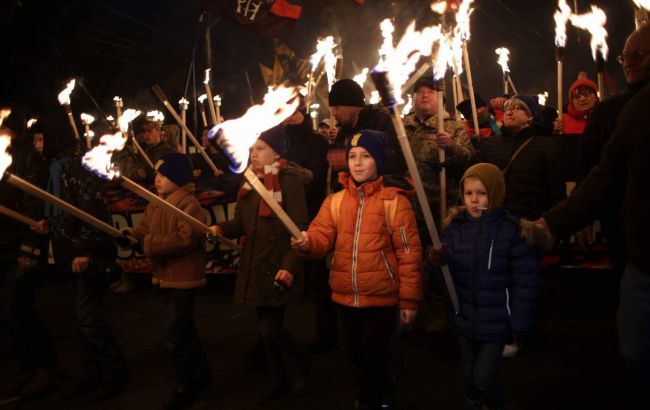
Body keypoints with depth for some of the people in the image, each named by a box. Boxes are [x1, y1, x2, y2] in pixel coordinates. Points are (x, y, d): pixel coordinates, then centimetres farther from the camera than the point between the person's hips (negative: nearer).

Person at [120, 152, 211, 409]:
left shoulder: (188, 204, -18)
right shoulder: (155, 203, 10)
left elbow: (185, 239, -29)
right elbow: (145, 230, 7)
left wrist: (146, 243, -26)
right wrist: (132, 235, -17)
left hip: (183, 278, -9)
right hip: (166, 276, 10)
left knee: (175, 335, -5)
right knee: (185, 330, 21)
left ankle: (187, 386, 12)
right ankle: (201, 374, 37)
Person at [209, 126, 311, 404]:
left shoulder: (290, 180, -13)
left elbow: (299, 229, -17)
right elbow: (242, 222, 13)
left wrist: (290, 267, -25)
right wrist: (221, 229, -8)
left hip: (277, 266, -7)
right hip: (255, 265, 7)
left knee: (270, 327, -7)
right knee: (266, 326, 15)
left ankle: (300, 366, 22)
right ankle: (278, 380, 33)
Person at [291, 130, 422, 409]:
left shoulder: (394, 200, -9)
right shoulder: (335, 200, 5)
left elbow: (409, 253, -10)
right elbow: (321, 237, -3)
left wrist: (409, 300, -10)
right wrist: (306, 243, -27)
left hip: (381, 297, -5)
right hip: (345, 297, 5)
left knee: (373, 360, 7)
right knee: (357, 358, 20)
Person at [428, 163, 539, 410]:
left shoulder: (510, 229, -13)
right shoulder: (456, 226, -2)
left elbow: (525, 278, -11)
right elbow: (449, 271, -1)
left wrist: (520, 321, -10)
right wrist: (438, 261, -23)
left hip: (495, 321, -4)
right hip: (465, 318, 4)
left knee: (483, 378, 1)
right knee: (469, 376, 19)